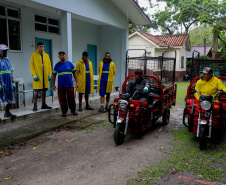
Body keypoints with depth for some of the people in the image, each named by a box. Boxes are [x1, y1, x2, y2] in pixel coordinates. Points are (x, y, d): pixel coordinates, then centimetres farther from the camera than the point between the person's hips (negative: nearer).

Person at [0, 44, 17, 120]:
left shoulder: (7, 60, 14)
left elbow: (12, 71, 18)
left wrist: (13, 82, 15)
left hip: (8, 83, 7)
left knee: (8, 98, 12)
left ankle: (7, 112, 24)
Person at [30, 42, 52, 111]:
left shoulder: (46, 55, 10)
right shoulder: (34, 55, -1)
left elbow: (49, 65, 13)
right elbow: (32, 66, -3)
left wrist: (50, 74, 5)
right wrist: (34, 75, -11)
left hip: (45, 77, 4)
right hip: (38, 77, -4)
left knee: (44, 90, 10)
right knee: (36, 91, -4)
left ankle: (44, 104, 21)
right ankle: (35, 105, 5)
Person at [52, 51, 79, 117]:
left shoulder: (70, 64, 5)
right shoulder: (57, 65, 5)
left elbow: (74, 73, 9)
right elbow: (54, 75, 8)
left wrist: (77, 82, 3)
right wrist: (53, 85, 3)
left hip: (70, 85, 0)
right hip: (61, 86, 0)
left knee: (71, 99, 3)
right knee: (62, 99, 3)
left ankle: (73, 110, 20)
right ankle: (64, 111, 17)